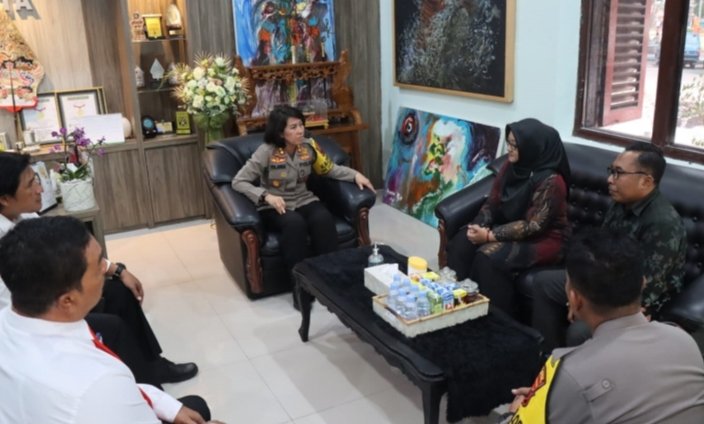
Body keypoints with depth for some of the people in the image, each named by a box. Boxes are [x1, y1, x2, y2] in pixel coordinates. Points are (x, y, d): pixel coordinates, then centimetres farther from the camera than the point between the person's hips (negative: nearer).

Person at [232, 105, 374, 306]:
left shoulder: (309, 146, 0)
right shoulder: (266, 152, -14)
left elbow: (330, 169, 15)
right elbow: (238, 182, -13)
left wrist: (355, 174, -1)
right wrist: (267, 196, -26)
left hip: (304, 200, 4)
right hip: (276, 207, -3)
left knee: (324, 219, -30)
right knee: (295, 223, -37)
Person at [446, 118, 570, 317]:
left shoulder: (550, 181, -23)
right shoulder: (511, 167, 0)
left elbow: (533, 226, -25)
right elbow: (492, 203, 3)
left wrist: (490, 236, -26)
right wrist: (480, 226, -17)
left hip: (543, 239, -7)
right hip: (510, 229, 8)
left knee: (488, 257, -29)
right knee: (461, 243, -14)